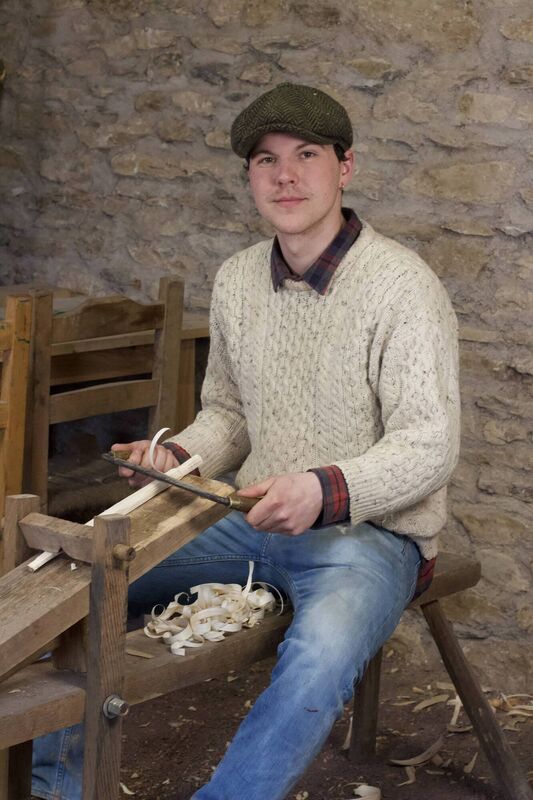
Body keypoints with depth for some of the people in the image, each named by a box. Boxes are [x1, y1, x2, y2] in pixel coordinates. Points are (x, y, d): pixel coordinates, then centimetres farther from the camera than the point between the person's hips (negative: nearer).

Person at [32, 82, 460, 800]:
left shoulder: (402, 285, -15)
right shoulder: (236, 281, 6)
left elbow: (429, 446, -18)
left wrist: (327, 490, -34)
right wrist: (179, 457, -5)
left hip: (370, 531, -6)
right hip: (257, 520, 6)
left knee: (320, 655, -37)